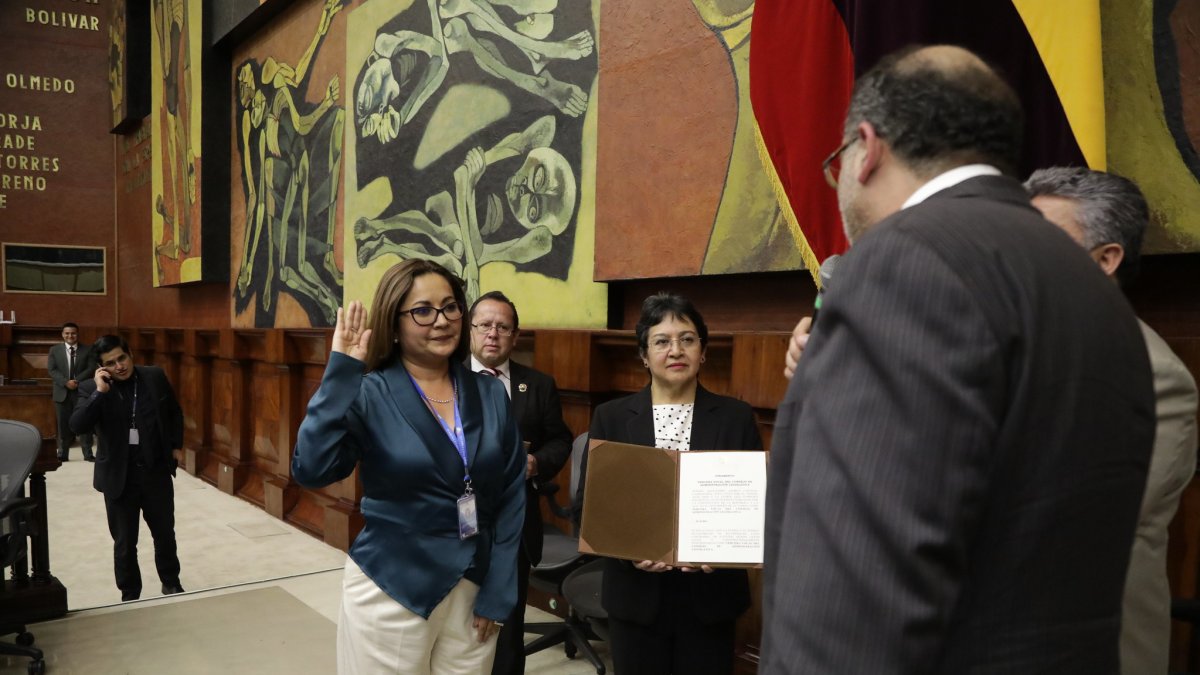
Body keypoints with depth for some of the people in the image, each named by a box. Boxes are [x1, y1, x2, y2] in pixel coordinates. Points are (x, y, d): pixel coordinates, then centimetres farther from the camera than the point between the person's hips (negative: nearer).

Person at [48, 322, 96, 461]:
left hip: (82, 391, -1)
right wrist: (66, 382, -16)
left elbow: (91, 369, -5)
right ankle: (63, 454, 11)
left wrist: (77, 381, -18)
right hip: (62, 392, 1)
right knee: (63, 424, 5)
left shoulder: (87, 350, 3)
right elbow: (52, 370, -2)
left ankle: (88, 453, 5)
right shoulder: (55, 350, 7)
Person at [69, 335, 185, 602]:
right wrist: (100, 392, -26)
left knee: (165, 533, 17)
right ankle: (130, 596, 26)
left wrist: (176, 446, 9)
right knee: (124, 542, 9)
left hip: (157, 471, 2)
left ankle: (171, 583, 37)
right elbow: (77, 426, -21)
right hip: (119, 476, -2)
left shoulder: (155, 377, -2)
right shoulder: (91, 388, -7)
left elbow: (175, 412, 12)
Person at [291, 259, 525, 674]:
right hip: (391, 593, -3)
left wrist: (497, 591, -1)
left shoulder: (491, 395, 0)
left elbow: (511, 496, 2)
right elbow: (310, 470, -23)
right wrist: (341, 373, -24)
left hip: (473, 590, 3)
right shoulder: (369, 394, -9)